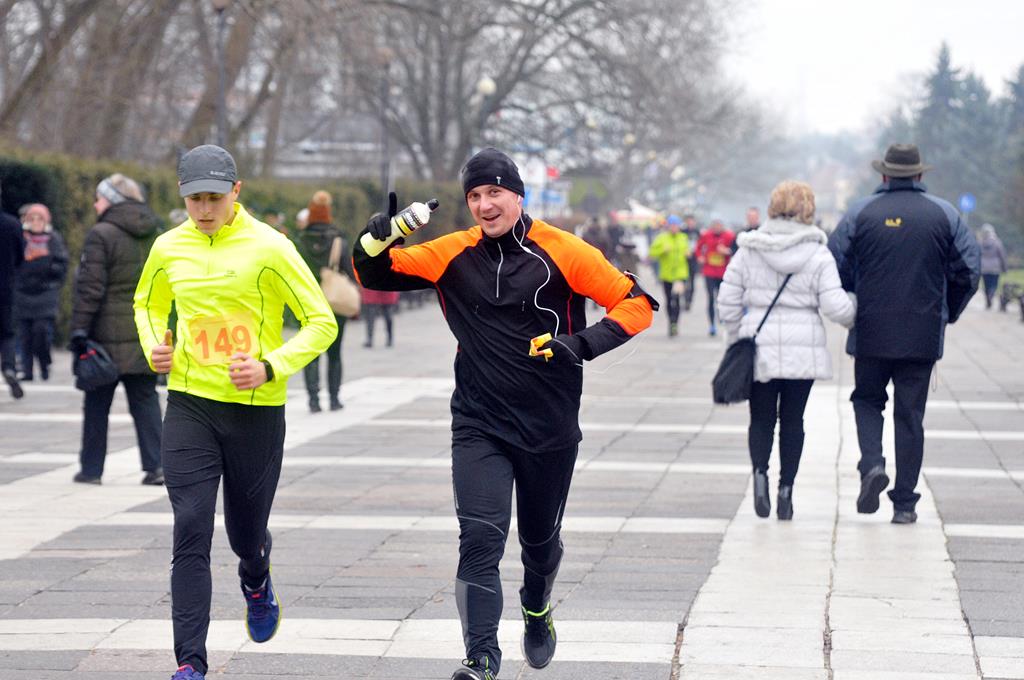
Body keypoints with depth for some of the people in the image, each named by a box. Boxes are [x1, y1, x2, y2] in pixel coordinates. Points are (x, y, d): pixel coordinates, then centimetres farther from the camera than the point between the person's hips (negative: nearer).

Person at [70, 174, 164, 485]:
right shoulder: (154, 236, 11)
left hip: (109, 334, -5)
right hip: (145, 336, 5)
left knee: (97, 404, 5)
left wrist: (79, 329, -13)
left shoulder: (101, 235, -10)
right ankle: (155, 465, -2)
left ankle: (91, 468, 10)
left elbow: (90, 288, -15)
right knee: (145, 399, 7)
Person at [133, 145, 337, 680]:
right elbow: (147, 303, 24)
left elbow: (322, 323, -6)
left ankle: (256, 580, 50)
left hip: (256, 410, -2)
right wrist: (153, 345, 3)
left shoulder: (268, 247, -9)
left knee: (245, 534, 11)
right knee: (191, 531, -11)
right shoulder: (169, 248, 3)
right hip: (190, 407, 2)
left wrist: (271, 367, -19)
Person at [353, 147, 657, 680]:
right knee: (480, 537, -15)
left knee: (541, 538, 18)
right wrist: (376, 242, -19)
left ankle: (537, 611, 49)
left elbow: (636, 304, -8)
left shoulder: (562, 253, -10)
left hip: (551, 428, 0)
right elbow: (377, 276, 4)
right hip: (478, 426, 1)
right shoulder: (453, 255, -1)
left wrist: (583, 344, -23)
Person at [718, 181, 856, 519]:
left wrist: (738, 337, 16)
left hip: (759, 348, 1)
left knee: (761, 418, 10)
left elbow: (728, 301, 2)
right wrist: (854, 316, 12)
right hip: (803, 349, -1)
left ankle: (760, 471, -16)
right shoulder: (818, 255, -5)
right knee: (792, 420, 10)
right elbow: (834, 305, -10)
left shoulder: (748, 250, 0)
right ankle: (786, 488, 6)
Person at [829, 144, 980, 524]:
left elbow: (834, 266, -2)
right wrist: (948, 313, 16)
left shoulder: (860, 213, -1)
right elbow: (968, 269, 2)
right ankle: (905, 503, 6)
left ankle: (872, 464, -9)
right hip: (923, 336, 1)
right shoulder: (944, 215, 1)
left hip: (871, 333, -1)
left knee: (867, 399, 18)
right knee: (910, 415, 7)